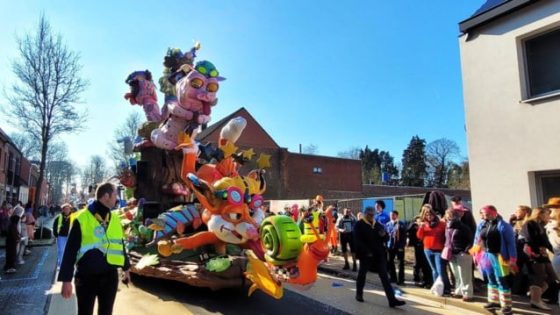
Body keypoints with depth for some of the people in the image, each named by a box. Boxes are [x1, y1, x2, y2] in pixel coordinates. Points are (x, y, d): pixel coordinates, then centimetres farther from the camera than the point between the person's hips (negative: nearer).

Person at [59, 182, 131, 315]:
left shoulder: (115, 219, 5)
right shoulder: (82, 219, -11)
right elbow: (70, 251, -9)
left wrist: (125, 267, 21)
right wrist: (66, 279, -10)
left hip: (110, 276, 4)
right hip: (86, 277, -4)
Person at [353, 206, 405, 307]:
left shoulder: (378, 224, 12)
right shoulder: (359, 225, -5)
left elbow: (386, 238, 14)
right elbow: (357, 240, -13)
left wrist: (384, 235, -10)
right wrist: (366, 252, -20)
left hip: (379, 254, 4)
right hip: (366, 254, -4)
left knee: (384, 276, 0)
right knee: (362, 274, 11)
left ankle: (392, 299, -2)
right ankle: (359, 294, 30)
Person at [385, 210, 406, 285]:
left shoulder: (401, 224, -5)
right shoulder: (387, 224, 6)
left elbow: (404, 235, -8)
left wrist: (402, 245, -14)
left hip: (399, 246, -4)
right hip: (390, 246, 4)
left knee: (401, 263, 4)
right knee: (390, 262, 9)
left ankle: (401, 279, 12)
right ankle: (393, 278, 22)